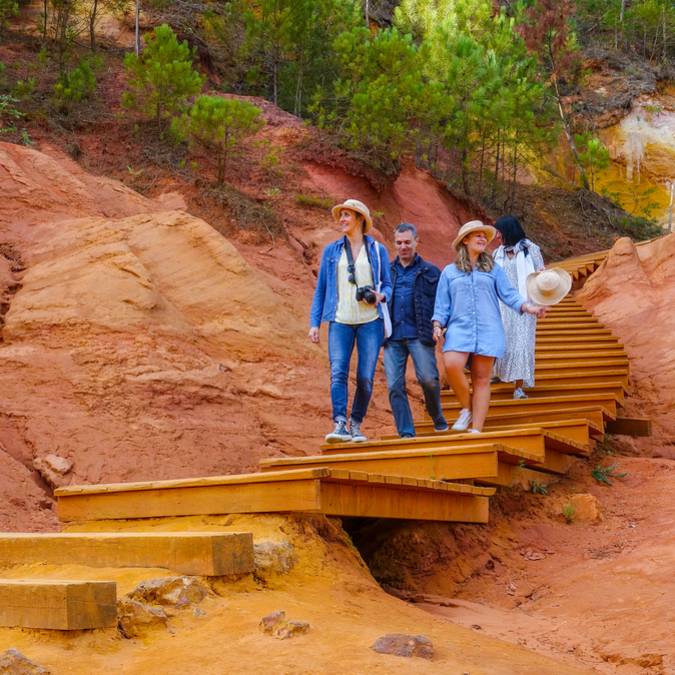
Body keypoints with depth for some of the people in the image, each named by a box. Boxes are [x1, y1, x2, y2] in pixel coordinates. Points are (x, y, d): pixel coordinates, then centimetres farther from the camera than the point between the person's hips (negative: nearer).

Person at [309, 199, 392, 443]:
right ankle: (340, 425, -21)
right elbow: (321, 288, 12)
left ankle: (356, 426, 10)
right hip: (340, 322, 0)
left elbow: (387, 284, 13)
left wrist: (381, 296, -11)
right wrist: (314, 323, 4)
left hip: (370, 321, 0)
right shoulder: (331, 250, 11)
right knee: (338, 373, -15)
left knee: (365, 378, -4)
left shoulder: (377, 250, 8)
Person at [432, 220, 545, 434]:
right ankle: (466, 408, -3)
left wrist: (528, 307, -11)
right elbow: (442, 304, 13)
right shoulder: (449, 272, 14)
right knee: (452, 365, -26)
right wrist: (438, 325, -1)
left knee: (482, 379, -1)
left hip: (487, 330, 1)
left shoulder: (493, 269, 13)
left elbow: (509, 294, 5)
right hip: (459, 328, 0)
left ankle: (476, 430, 1)